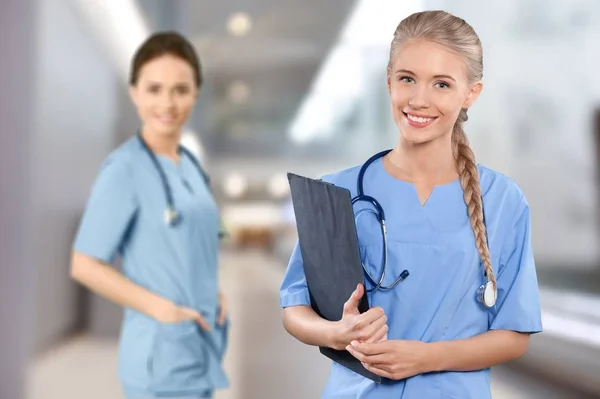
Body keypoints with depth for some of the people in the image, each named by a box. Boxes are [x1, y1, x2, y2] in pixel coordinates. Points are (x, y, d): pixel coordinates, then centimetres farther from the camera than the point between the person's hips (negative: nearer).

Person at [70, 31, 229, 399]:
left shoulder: (190, 165, 8)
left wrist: (215, 294, 2)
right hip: (162, 356, -8)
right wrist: (161, 308, -18)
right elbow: (85, 266, -14)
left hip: (201, 348, 8)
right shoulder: (124, 169, -14)